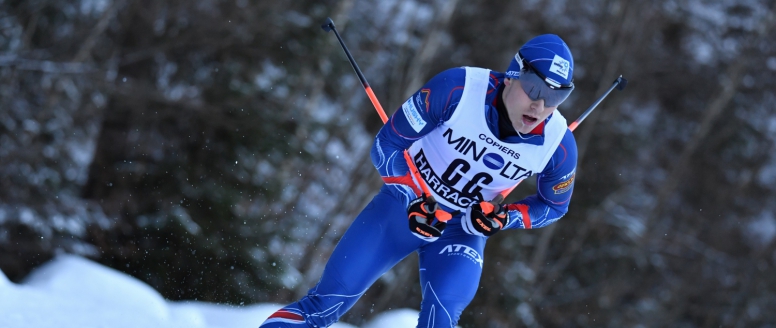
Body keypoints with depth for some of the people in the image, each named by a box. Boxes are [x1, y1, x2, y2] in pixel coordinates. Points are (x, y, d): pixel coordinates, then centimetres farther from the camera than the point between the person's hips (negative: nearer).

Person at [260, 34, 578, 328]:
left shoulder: (558, 146, -20)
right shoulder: (457, 89, -27)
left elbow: (554, 204, 2)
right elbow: (388, 143, -15)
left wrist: (504, 217, -17)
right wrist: (412, 202, -26)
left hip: (464, 228, 1)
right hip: (405, 202, -1)